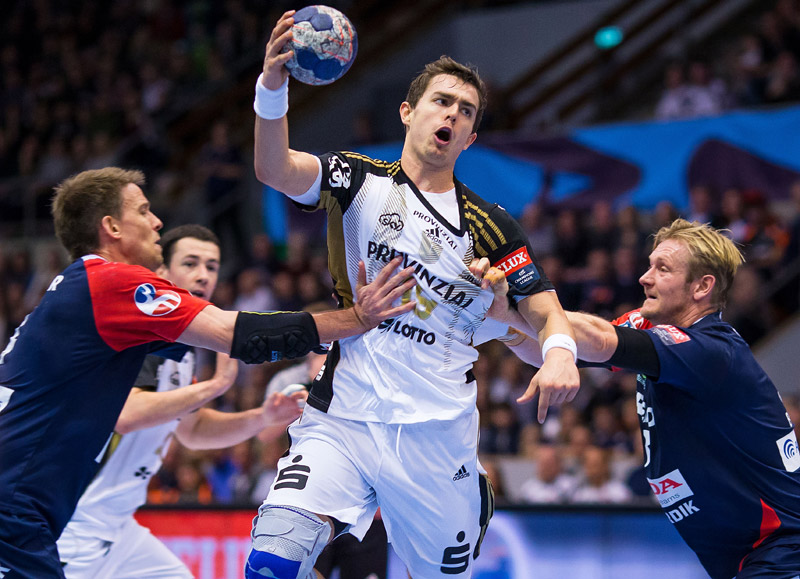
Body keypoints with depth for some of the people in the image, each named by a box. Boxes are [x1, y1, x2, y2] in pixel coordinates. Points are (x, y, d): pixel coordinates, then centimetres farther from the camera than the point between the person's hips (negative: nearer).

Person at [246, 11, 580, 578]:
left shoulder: (492, 227, 10)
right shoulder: (360, 181, 7)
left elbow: (545, 309, 5)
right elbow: (276, 170, -11)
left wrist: (559, 352, -20)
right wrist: (272, 89, -31)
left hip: (437, 440, 1)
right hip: (342, 421, -1)